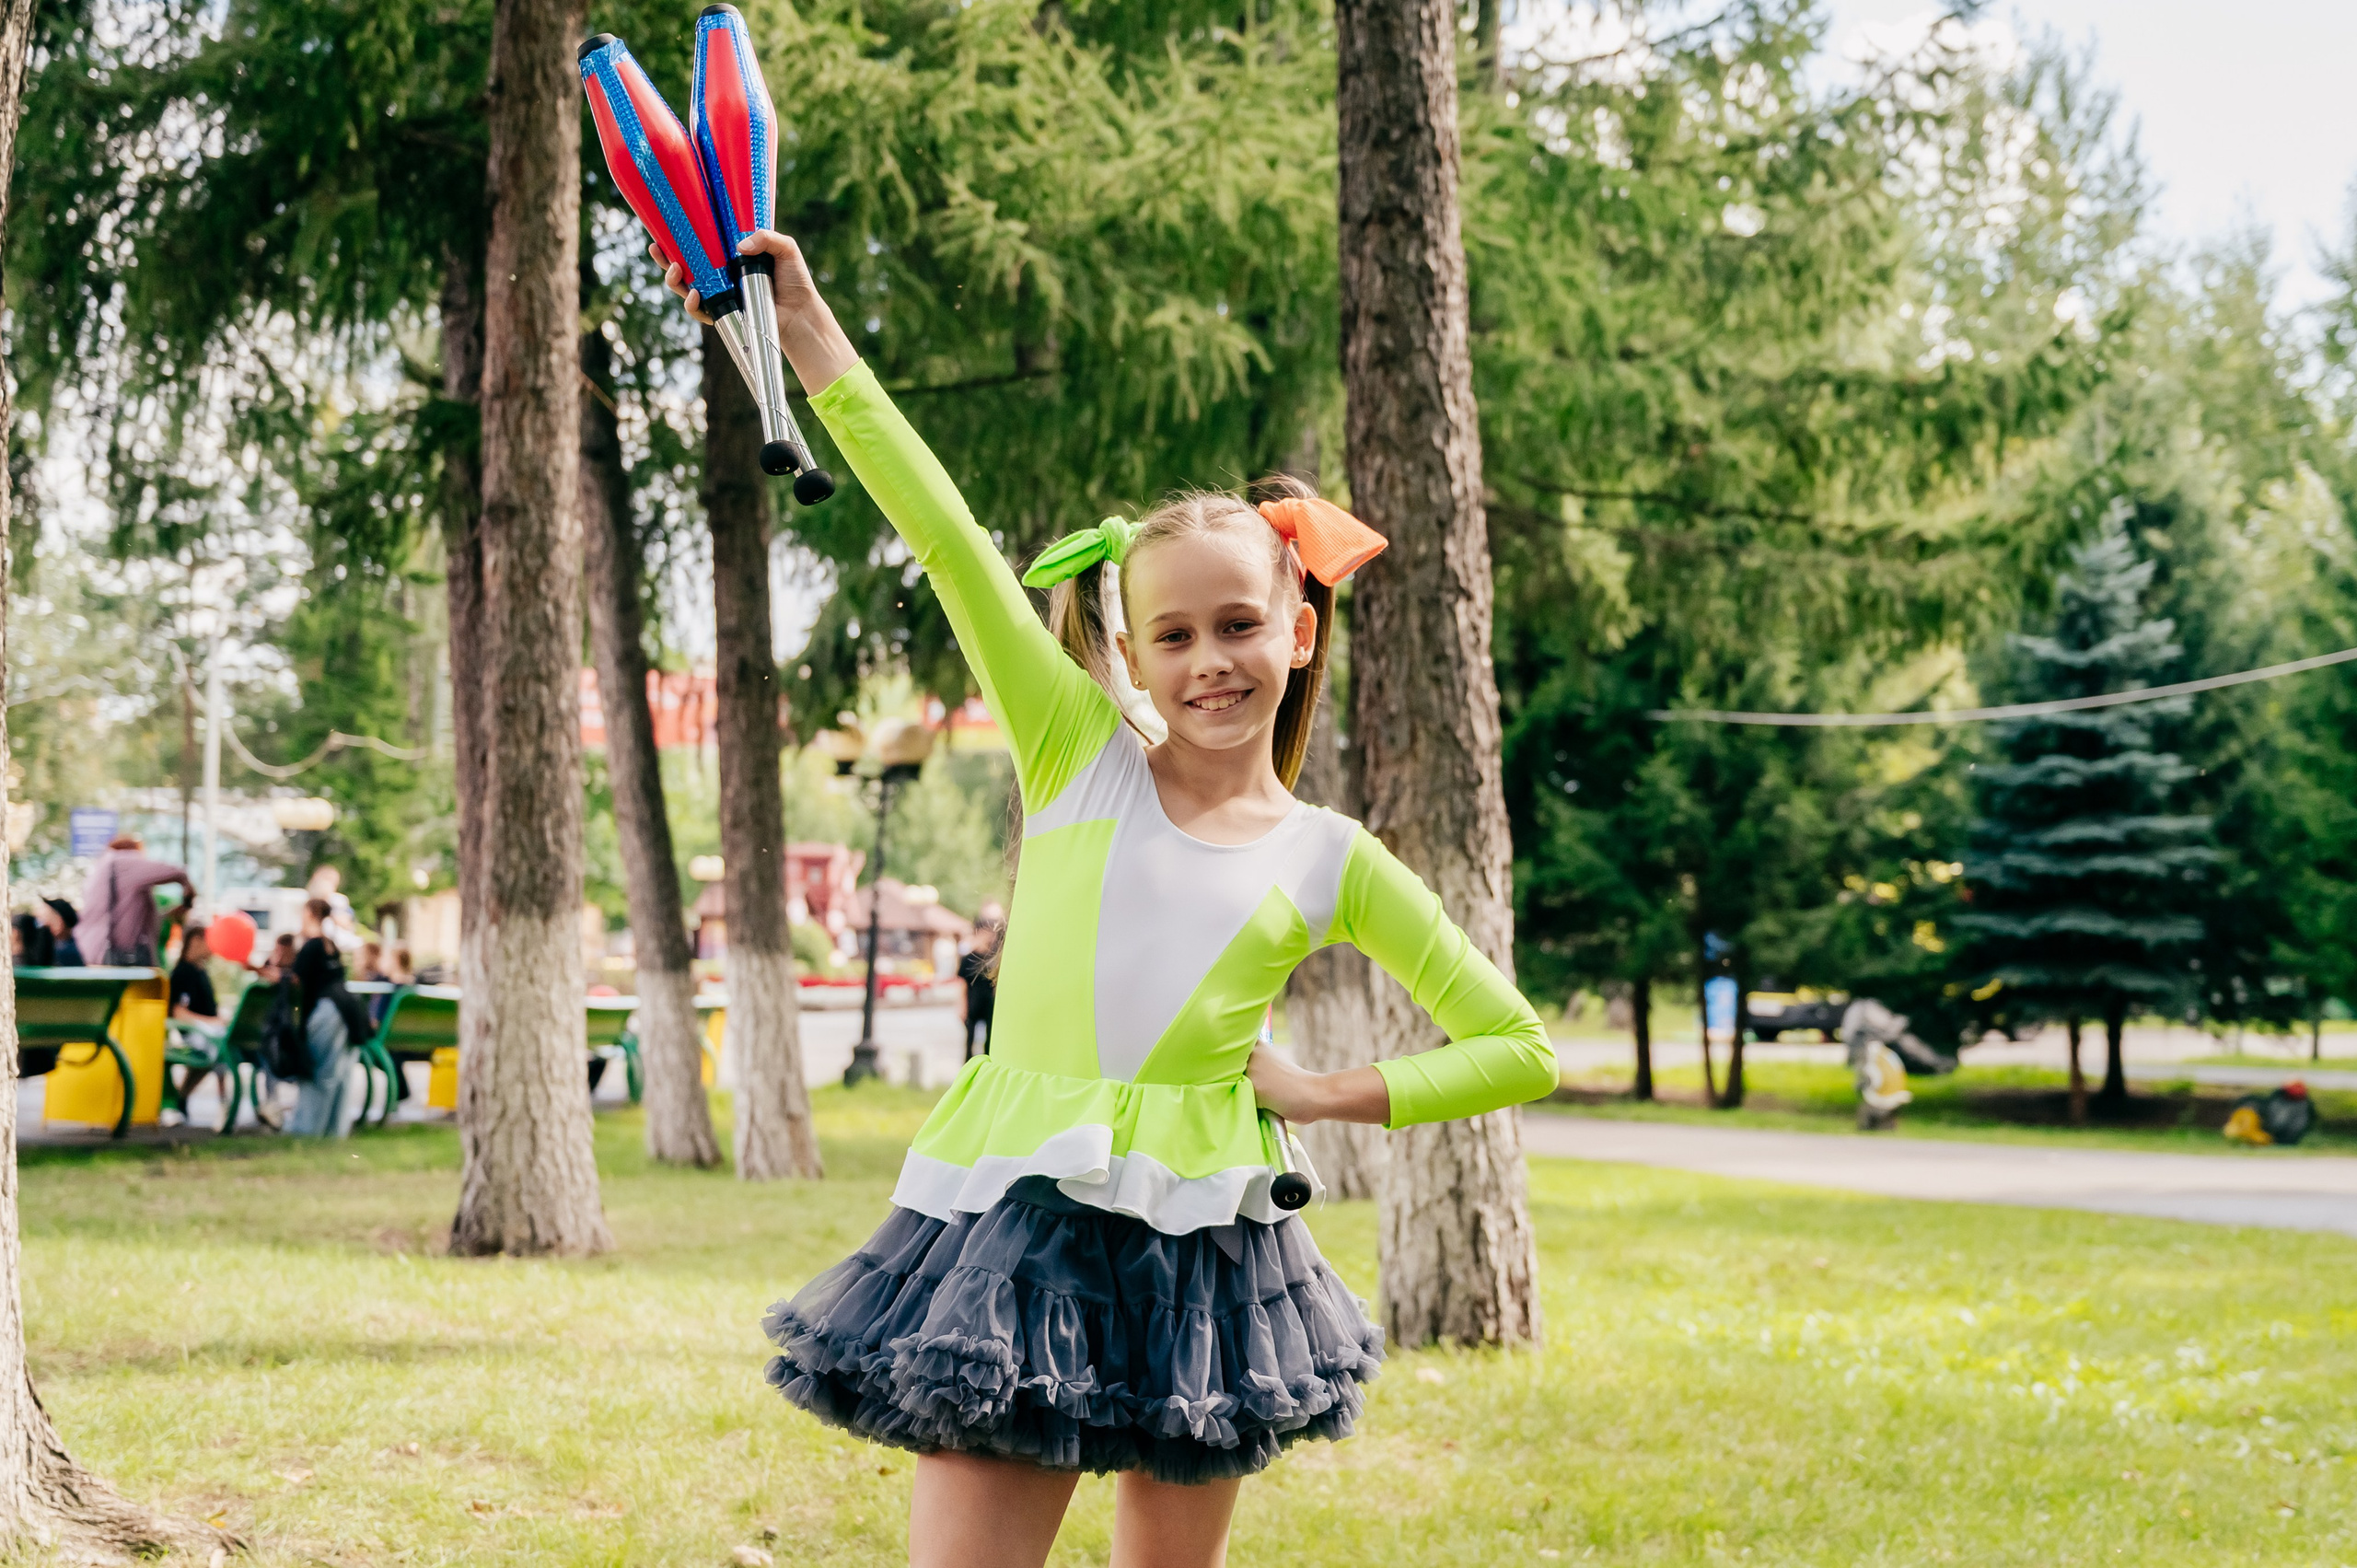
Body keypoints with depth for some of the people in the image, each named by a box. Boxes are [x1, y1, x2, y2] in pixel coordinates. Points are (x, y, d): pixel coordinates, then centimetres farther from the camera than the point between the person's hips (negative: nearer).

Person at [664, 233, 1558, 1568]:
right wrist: (809, 331, -6)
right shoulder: (1081, 759, 5)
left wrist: (1330, 1095, 2)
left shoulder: (1332, 864, 6)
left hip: (1199, 1257, 1)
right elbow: (950, 542, -2)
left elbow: (1522, 1052, 11)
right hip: (1016, 1235, -1)